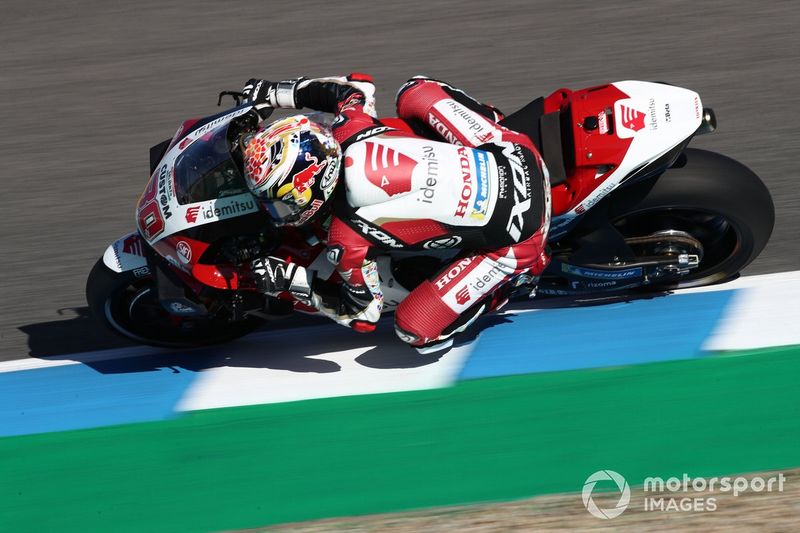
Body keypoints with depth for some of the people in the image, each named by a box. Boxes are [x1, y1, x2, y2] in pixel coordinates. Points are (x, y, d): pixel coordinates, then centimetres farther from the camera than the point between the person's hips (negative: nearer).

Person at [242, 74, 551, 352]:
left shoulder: (346, 241, -22)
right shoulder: (348, 132, -9)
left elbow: (363, 314, -5)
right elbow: (358, 87, 16)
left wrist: (291, 280, -3)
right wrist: (273, 92, 19)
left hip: (519, 237, -6)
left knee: (416, 331, -1)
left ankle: (518, 273, 11)